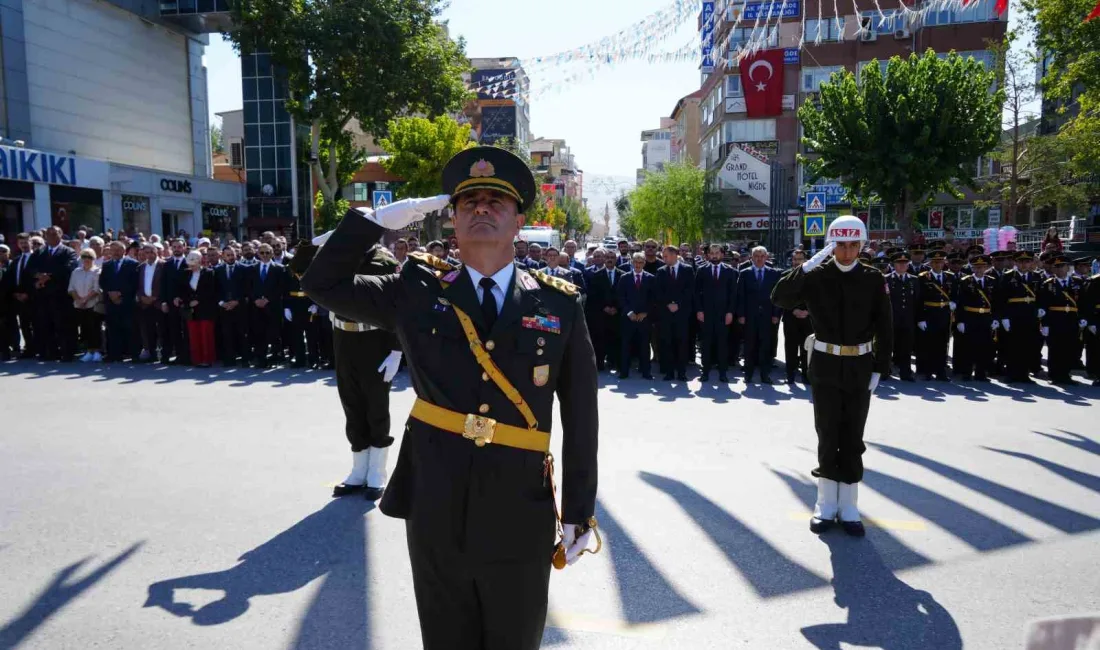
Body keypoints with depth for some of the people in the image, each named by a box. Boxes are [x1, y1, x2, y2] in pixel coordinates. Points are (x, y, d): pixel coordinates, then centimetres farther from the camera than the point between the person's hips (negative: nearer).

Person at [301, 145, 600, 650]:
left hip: (520, 519, 0)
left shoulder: (559, 304, -3)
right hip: (435, 513, 1)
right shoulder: (418, 292, 1)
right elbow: (322, 284, 4)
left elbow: (581, 416, -1)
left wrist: (579, 511, 0)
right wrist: (379, 219, -5)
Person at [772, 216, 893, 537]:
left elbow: (884, 328, 2)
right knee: (827, 435, 7)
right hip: (825, 366, -1)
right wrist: (807, 266, -24)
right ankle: (827, 503, 19)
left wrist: (879, 369, -3)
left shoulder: (873, 279, -1)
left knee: (852, 438, 7)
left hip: (859, 368, 1)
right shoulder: (817, 276, -4)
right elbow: (780, 298, -17)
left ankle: (848, 506, 17)